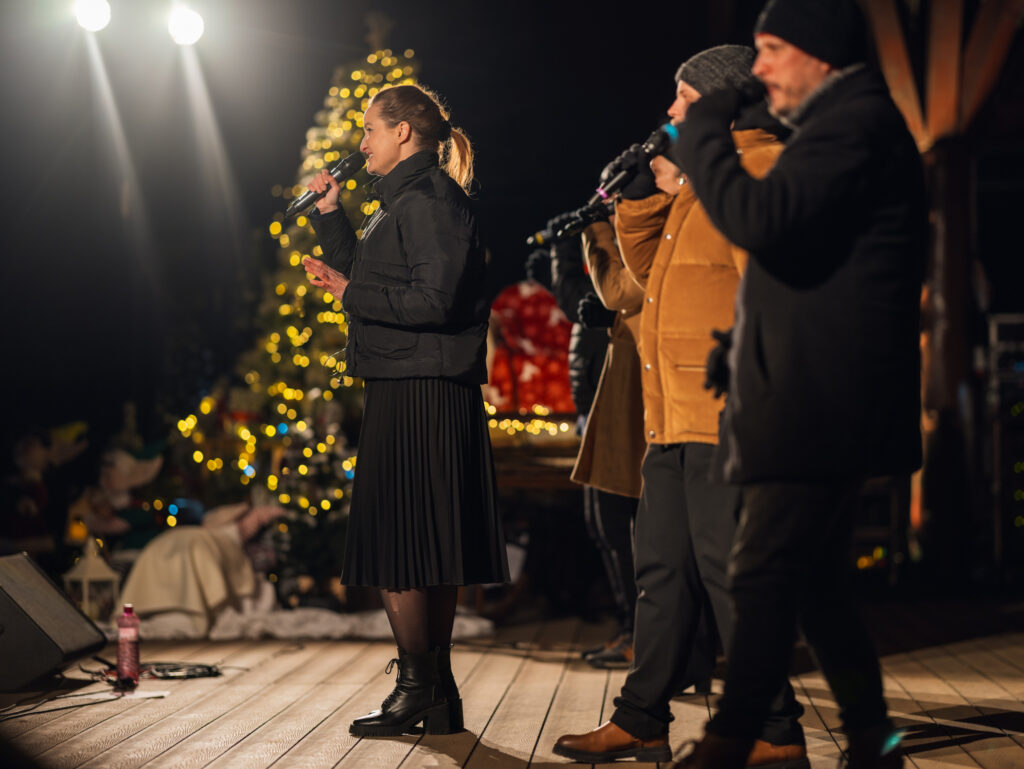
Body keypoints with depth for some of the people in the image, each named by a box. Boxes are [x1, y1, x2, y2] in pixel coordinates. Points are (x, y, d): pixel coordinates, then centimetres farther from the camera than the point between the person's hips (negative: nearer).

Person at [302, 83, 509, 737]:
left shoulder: (428, 199, -12)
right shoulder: (409, 200, 21)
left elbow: (433, 300, -21)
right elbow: (365, 279, 23)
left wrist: (350, 294, -11)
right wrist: (330, 215, 18)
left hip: (420, 394, -10)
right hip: (410, 390, 10)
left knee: (395, 549, -7)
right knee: (429, 554, 11)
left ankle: (419, 689, -1)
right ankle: (439, 695, 16)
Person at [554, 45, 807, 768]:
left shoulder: (763, 167, -8)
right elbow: (649, 267, 28)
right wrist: (642, 197, 14)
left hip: (726, 414, -10)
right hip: (676, 417, 10)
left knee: (727, 570, -9)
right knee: (664, 570, 14)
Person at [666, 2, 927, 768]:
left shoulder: (855, 119, -12)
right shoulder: (850, 121, 22)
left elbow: (764, 219, -26)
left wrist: (702, 133, -14)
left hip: (820, 406, -11)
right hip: (825, 407, 11)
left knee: (764, 576, -13)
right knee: (815, 579, 14)